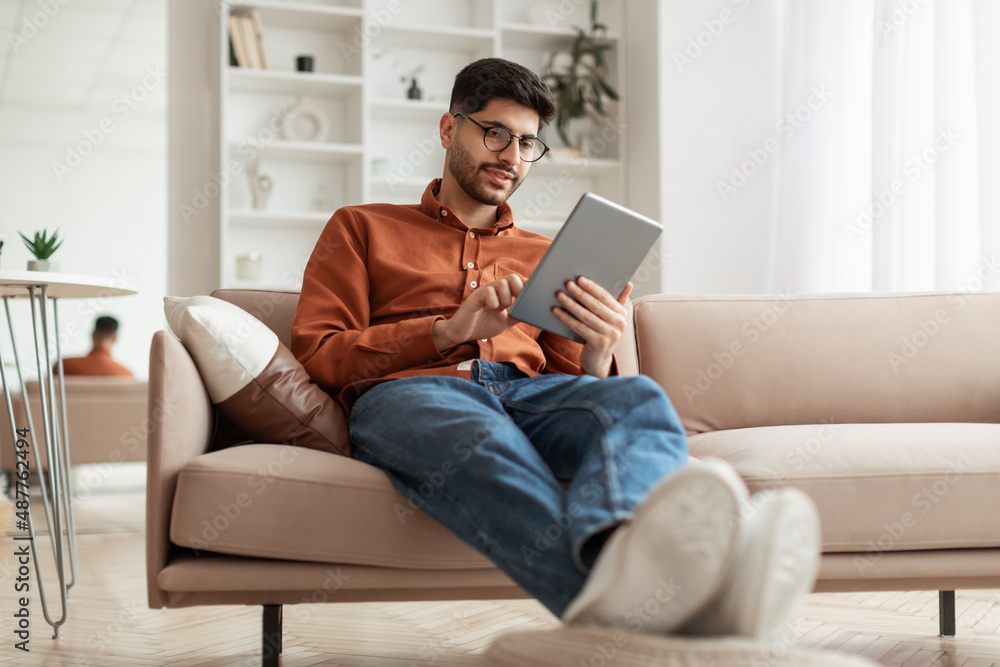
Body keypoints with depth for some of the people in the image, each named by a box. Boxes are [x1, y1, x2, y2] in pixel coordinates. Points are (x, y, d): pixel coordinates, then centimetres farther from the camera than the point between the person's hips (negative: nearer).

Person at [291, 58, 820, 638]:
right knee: (481, 439, -41)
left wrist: (598, 355, -2)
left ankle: (616, 545, -68)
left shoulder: (546, 257, 33)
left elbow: (573, 382, 24)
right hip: (409, 391, -2)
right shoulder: (362, 228, 26)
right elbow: (318, 353, 11)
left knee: (639, 398, -33)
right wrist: (448, 331, -2)